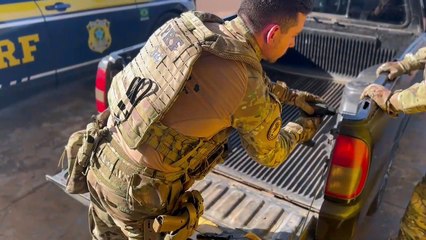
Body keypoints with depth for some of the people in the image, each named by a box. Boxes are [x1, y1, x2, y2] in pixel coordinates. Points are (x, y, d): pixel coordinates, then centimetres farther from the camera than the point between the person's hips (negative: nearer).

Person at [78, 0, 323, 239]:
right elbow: (270, 154, 0)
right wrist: (304, 128, 19)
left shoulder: (189, 23, -3)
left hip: (101, 165, 7)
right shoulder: (251, 92, -23)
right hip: (138, 192, -7)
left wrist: (291, 95, 25)